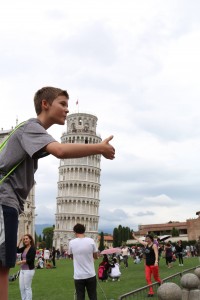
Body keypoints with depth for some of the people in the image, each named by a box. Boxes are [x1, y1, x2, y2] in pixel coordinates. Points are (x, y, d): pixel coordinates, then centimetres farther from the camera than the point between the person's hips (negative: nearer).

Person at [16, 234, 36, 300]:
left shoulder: (32, 248, -10)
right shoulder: (24, 248, 11)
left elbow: (30, 260, -16)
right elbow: (16, 250, 0)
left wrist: (21, 262, -18)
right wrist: (20, 241, -1)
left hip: (29, 270, -7)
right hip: (22, 270, 7)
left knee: (27, 288, -1)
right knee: (21, 288, 9)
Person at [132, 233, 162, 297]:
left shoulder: (154, 245, -12)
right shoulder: (146, 244, 9)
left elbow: (156, 254, -24)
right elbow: (139, 241, 25)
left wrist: (156, 261, -37)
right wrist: (134, 236, 35)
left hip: (153, 264, -7)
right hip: (147, 264, 7)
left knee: (156, 278, 3)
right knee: (148, 278, 0)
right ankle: (151, 292, 5)